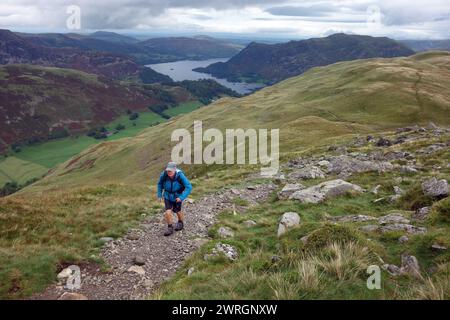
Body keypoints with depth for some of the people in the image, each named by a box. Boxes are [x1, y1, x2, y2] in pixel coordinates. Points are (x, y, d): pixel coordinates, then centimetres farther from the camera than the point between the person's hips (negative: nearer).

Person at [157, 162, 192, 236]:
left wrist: (182, 197, -35)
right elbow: (160, 184, 0)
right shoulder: (164, 175, -24)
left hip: (177, 197, -1)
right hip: (167, 196, 1)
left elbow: (189, 187, -29)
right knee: (168, 212, -13)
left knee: (177, 211, 19)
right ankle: (170, 228, 7)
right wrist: (159, 195, 0)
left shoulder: (180, 176, -31)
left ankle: (181, 223, 49)